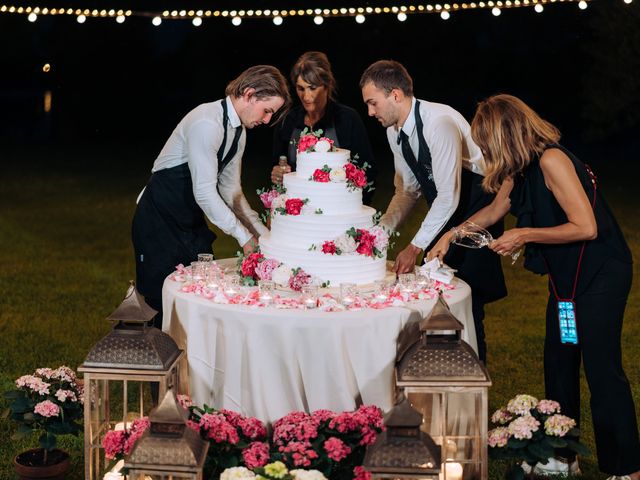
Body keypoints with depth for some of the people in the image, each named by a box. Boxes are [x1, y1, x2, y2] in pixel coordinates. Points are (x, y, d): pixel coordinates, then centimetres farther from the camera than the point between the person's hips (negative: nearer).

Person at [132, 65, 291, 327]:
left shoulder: (238, 131, 6)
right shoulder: (207, 123, -23)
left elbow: (231, 190, 10)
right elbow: (204, 192, -26)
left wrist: (263, 234, 2)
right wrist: (244, 237, -21)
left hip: (192, 222, 9)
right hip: (160, 220, -9)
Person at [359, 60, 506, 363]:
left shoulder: (439, 123, -27)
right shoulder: (395, 131, 0)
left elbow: (449, 196, -28)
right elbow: (407, 190, 10)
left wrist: (416, 247, -26)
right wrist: (382, 229, -5)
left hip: (475, 209, -8)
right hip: (443, 213, 8)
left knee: (466, 297, -10)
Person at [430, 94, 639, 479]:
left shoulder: (551, 161, -23)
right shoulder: (522, 166, 6)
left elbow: (586, 227, -26)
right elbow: (495, 210, 22)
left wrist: (525, 235, -20)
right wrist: (452, 235, 17)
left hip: (601, 274, -9)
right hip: (568, 276, 9)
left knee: (602, 369, -6)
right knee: (558, 363, 13)